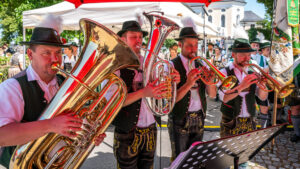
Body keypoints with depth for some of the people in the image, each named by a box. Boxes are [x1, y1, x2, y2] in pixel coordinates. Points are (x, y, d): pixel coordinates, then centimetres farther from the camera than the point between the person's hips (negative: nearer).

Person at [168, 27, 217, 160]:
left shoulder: (201, 65, 5)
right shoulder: (172, 65, -11)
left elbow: (212, 94, 1)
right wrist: (188, 84, -30)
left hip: (199, 118, 5)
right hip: (180, 120, -5)